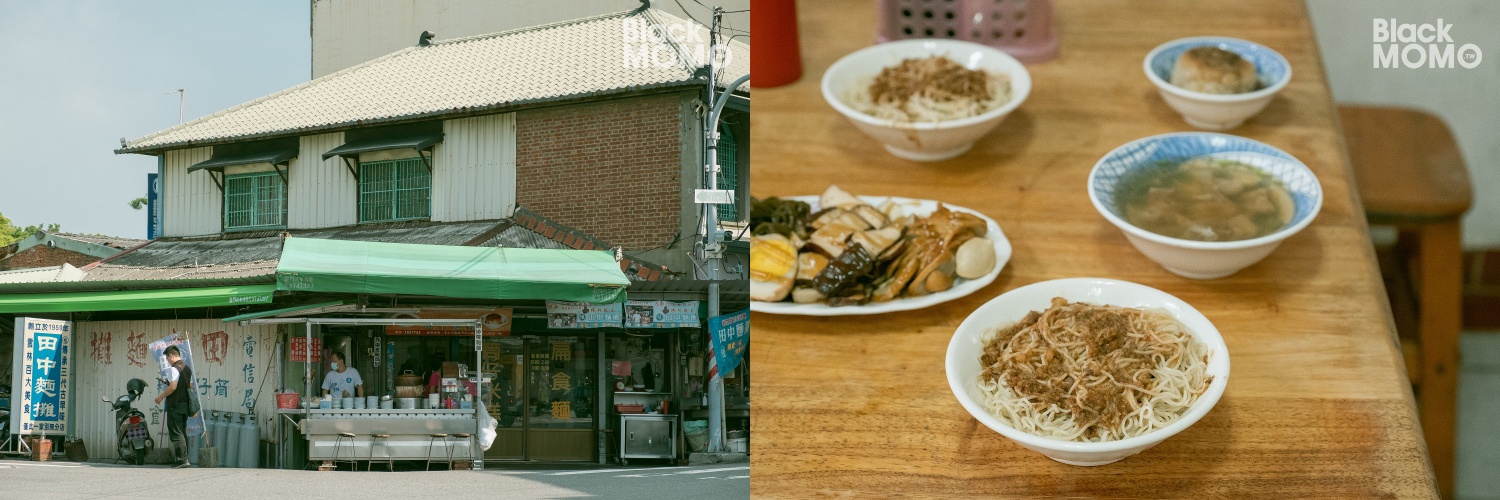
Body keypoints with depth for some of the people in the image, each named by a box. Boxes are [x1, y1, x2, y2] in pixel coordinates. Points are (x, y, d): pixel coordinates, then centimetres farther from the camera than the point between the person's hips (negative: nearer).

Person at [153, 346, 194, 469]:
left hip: (175, 406, -9)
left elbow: (173, 387, -22)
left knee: (176, 433, -8)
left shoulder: (174, 369, -13)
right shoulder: (187, 368, 14)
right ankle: (183, 458, 14)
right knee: (182, 432, 13)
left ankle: (183, 460, -14)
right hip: (185, 405, 9)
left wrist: (161, 396, -11)